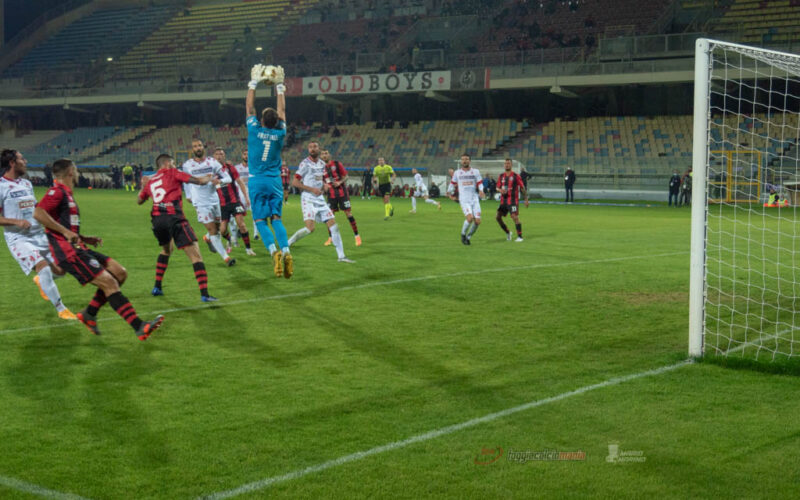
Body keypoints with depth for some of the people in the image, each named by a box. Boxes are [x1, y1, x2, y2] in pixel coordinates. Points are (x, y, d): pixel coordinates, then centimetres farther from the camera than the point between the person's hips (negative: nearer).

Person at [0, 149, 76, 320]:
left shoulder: (27, 184, 15)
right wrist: (16, 222, -25)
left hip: (39, 234, 7)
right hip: (18, 238, -7)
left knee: (60, 270, 3)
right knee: (43, 267, -25)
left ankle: (40, 281, 39)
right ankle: (61, 309, -17)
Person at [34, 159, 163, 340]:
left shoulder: (66, 193, 21)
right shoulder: (57, 191, -8)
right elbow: (38, 213, -25)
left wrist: (84, 238, 18)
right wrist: (65, 232, -26)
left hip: (77, 249, 10)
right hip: (69, 252, -10)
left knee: (120, 273, 5)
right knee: (109, 282, -16)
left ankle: (89, 314, 13)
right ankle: (140, 328, -19)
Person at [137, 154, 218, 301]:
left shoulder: (150, 181, 23)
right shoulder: (172, 173, 10)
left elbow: (139, 200, 37)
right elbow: (198, 181, 3)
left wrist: (143, 185, 51)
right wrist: (207, 178, 24)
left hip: (156, 219, 6)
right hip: (173, 217, -6)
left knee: (166, 250, 34)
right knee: (195, 254, -7)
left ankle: (157, 287, 32)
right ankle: (204, 294, -19)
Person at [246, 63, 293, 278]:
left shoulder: (255, 130, -7)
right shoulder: (280, 133, -2)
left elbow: (249, 107, 6)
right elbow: (281, 110, 11)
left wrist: (254, 83, 14)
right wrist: (279, 86, 19)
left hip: (257, 181, -2)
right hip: (275, 181, 2)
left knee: (260, 220, -2)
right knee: (276, 218, 4)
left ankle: (274, 251, -23)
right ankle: (286, 251, -16)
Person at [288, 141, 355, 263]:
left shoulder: (322, 164, 12)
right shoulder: (305, 164, -9)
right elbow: (295, 182, -12)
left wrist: (325, 185, 4)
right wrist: (312, 189, -18)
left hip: (320, 199, 7)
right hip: (308, 199, -7)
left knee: (333, 226, 1)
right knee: (310, 228, -21)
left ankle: (341, 256, 7)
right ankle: (287, 243, -1)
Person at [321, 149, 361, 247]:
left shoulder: (337, 164, -3)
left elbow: (345, 176, 0)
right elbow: (322, 182, 15)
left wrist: (340, 182, -18)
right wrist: (324, 186, -6)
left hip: (342, 192, -2)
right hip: (331, 194, 3)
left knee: (348, 213, -4)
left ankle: (357, 236, 4)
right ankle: (330, 238, 10)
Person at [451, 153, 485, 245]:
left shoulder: (475, 172, 7)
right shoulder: (457, 173, 7)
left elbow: (480, 184, 8)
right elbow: (453, 184, 18)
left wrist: (481, 191, -11)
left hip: (475, 199, 2)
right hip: (464, 200, -2)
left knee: (477, 221, -6)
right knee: (470, 218, -25)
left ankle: (468, 237, 18)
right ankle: (463, 234, 0)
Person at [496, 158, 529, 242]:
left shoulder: (516, 176, -3)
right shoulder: (501, 176, 11)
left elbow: (523, 188, 0)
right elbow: (497, 187, 14)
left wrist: (526, 199, -3)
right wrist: (500, 190, -11)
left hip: (513, 201, -5)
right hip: (503, 201, 6)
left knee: (515, 217, -15)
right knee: (498, 217, 2)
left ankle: (520, 236, -8)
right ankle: (507, 232, 21)